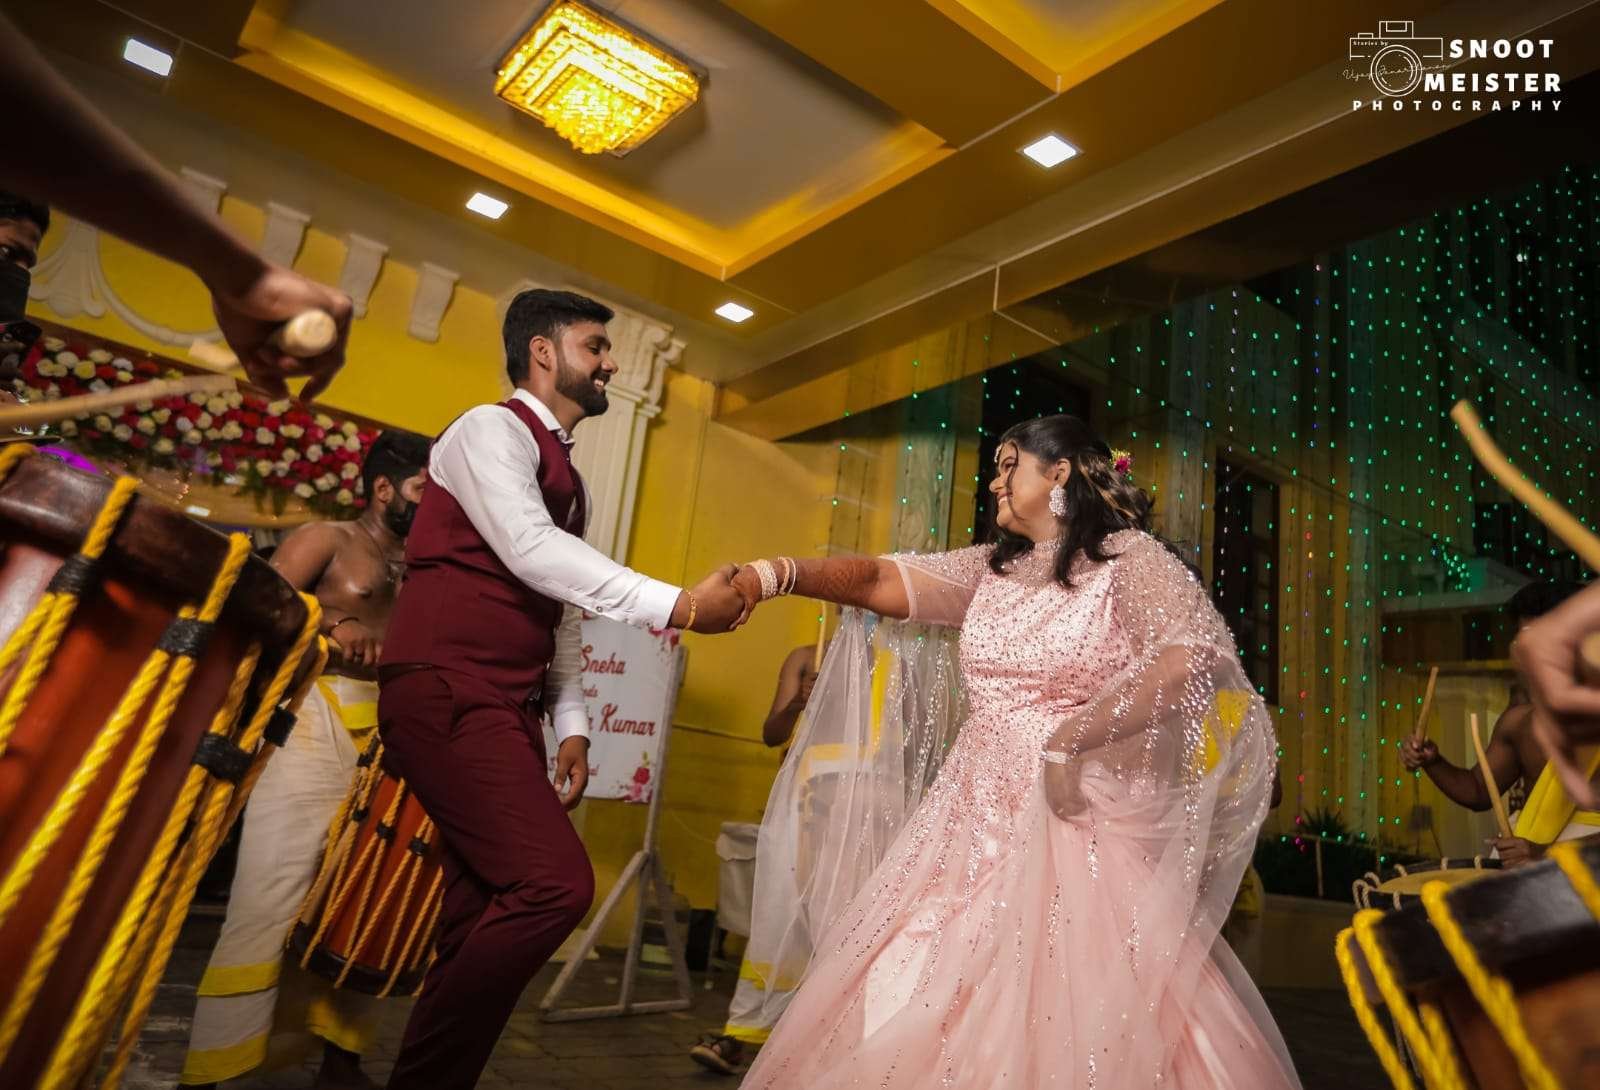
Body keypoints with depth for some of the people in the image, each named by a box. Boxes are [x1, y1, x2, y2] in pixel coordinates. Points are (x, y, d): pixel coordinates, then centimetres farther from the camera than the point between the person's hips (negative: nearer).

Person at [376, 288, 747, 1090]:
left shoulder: (564, 472, 20)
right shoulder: (491, 428, -5)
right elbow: (529, 550, -21)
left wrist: (570, 721, 14)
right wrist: (678, 606, -25)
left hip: (505, 710, 9)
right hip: (446, 695, -9)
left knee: (487, 914, 8)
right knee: (556, 882, -18)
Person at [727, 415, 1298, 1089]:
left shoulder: (1128, 555, -5)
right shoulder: (990, 568, 12)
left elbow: (1199, 657, -21)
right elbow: (882, 582, 4)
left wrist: (1071, 741, -22)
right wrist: (778, 575, -12)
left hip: (1079, 816, -5)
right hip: (975, 817, 6)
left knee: (1073, 1013, -3)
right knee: (914, 1003, 7)